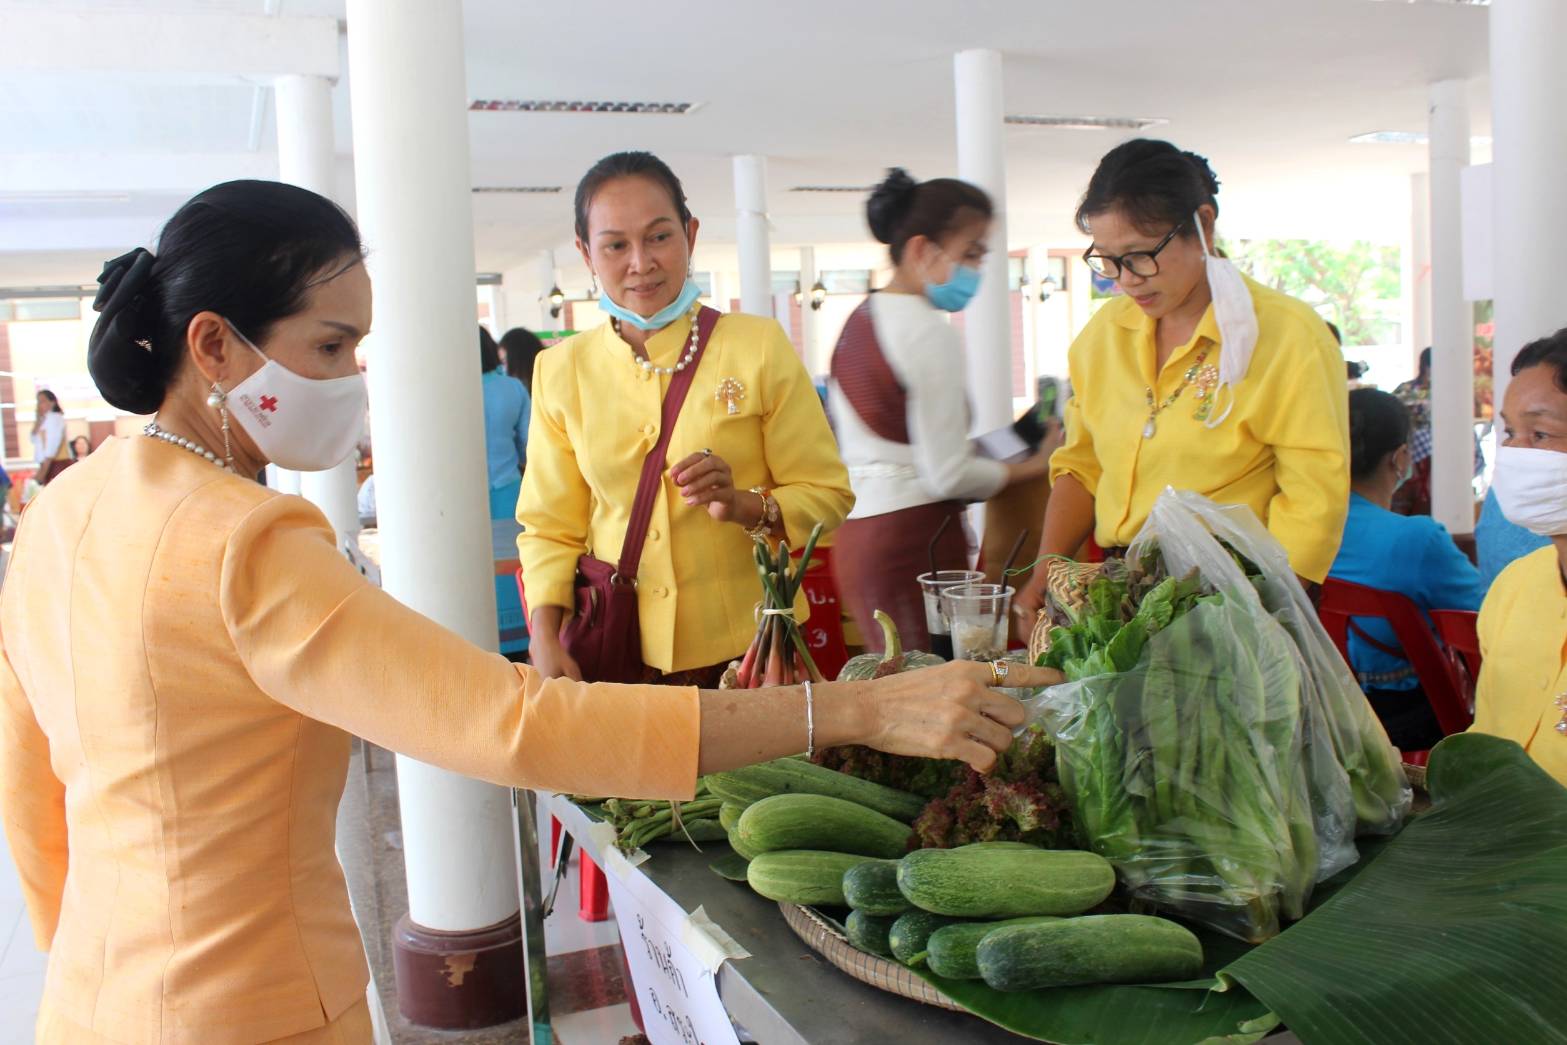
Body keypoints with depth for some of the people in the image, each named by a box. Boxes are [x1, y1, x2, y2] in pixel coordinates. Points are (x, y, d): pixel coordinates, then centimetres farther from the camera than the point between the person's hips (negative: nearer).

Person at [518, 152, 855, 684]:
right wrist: (545, 640, -9)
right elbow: (550, 527, 5)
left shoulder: (759, 346, -4)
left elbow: (827, 495, -2)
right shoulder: (560, 371, 2)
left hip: (750, 649, -1)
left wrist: (744, 506, -21)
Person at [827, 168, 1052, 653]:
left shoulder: (857, 322, 15)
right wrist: (1031, 467, -1)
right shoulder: (930, 334, -13)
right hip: (914, 541, -9)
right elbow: (947, 475, -14)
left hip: (856, 536, 9)